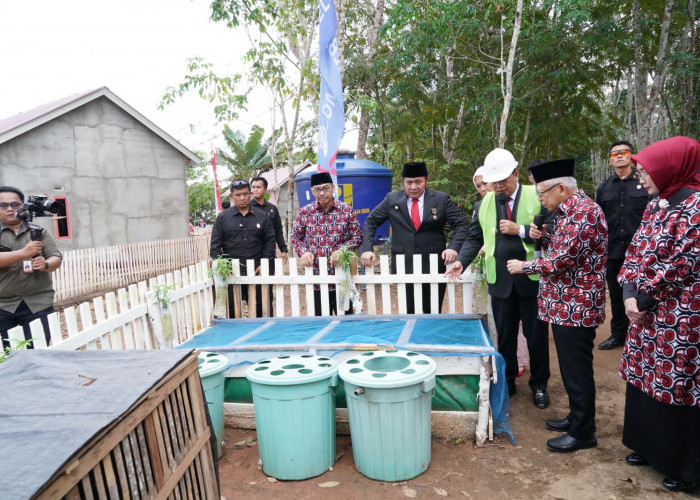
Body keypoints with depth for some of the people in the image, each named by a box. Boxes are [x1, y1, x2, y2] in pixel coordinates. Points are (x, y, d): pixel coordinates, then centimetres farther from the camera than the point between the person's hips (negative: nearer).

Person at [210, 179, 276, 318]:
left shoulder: (262, 216, 8)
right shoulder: (222, 217, 6)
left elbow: (270, 240, 8)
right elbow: (215, 245, 4)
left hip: (256, 270, 1)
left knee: (262, 307, 4)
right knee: (232, 309, 3)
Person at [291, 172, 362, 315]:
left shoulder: (347, 210, 0)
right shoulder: (304, 212, 3)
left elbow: (357, 236, 2)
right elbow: (295, 237, 11)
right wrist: (303, 252, -8)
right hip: (316, 276, 1)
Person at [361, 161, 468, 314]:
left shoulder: (442, 199, 1)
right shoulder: (391, 199, 3)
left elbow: (460, 224, 1)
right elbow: (370, 222, 8)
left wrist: (453, 247, -16)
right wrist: (367, 249, -6)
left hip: (433, 266, 0)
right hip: (403, 267, 1)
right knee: (408, 314, 6)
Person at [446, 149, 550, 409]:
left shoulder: (536, 195, -5)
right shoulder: (485, 202, 5)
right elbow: (474, 238, 6)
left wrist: (520, 230, -19)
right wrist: (461, 261, -9)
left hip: (532, 278, -2)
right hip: (500, 280, 3)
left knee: (536, 336, 10)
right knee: (505, 335, 13)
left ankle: (539, 385, 28)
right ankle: (507, 382, 29)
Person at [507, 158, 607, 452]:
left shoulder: (583, 213, -20)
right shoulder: (571, 211, 13)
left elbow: (562, 261, -23)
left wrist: (524, 267, -10)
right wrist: (543, 237, 3)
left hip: (576, 306, -10)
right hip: (566, 304, 10)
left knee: (577, 370, 1)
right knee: (571, 367, 19)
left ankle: (583, 432, 15)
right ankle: (577, 417, 33)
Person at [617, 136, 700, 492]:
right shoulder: (656, 205, 9)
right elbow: (635, 251, 8)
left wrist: (643, 298, -11)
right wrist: (629, 293, -6)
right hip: (648, 313, 8)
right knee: (647, 378, 17)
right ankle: (650, 446, 36)